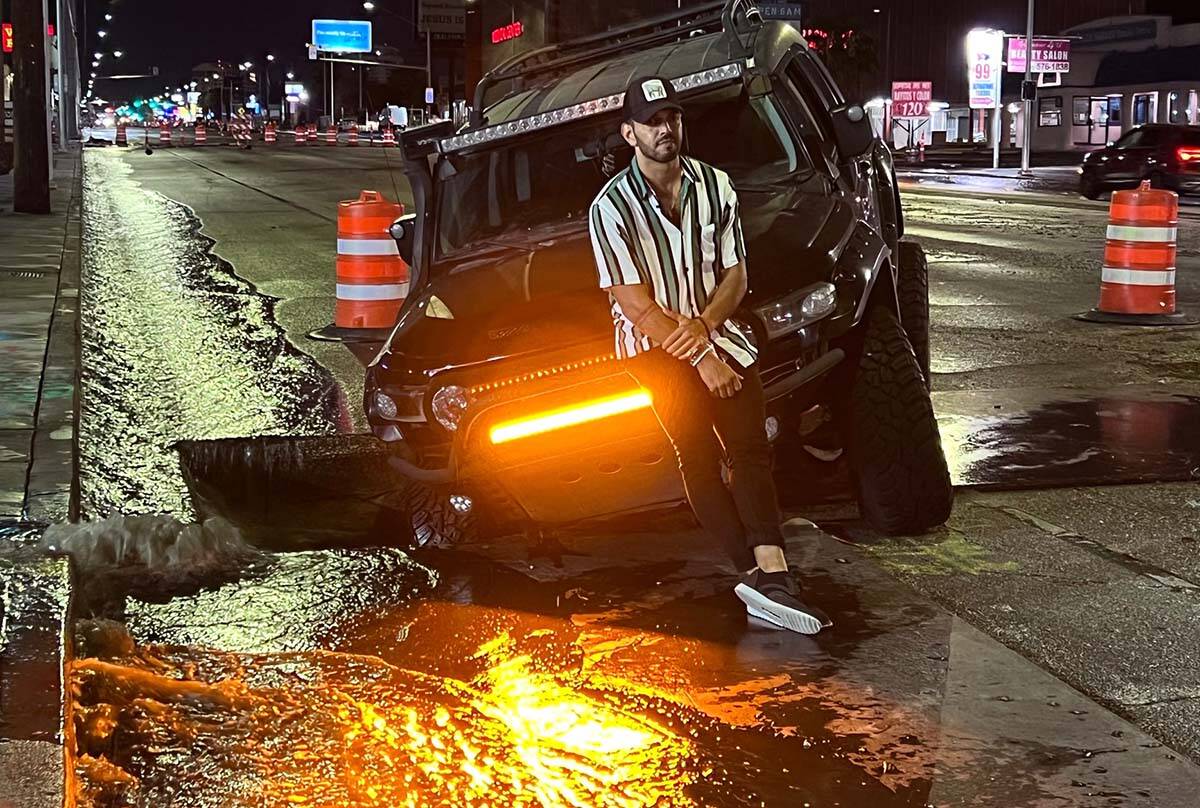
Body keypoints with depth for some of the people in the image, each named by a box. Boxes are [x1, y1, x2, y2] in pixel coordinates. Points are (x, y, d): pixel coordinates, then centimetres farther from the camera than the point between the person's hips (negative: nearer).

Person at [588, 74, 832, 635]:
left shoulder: (715, 185, 4)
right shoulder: (611, 207, -10)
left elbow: (735, 275, 6)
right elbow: (635, 305, -13)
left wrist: (703, 325, -14)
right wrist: (701, 358, -17)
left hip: (715, 331, 3)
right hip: (652, 345, -3)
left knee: (750, 444, -14)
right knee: (699, 456, -14)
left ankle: (767, 576, -23)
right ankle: (761, 572, -16)